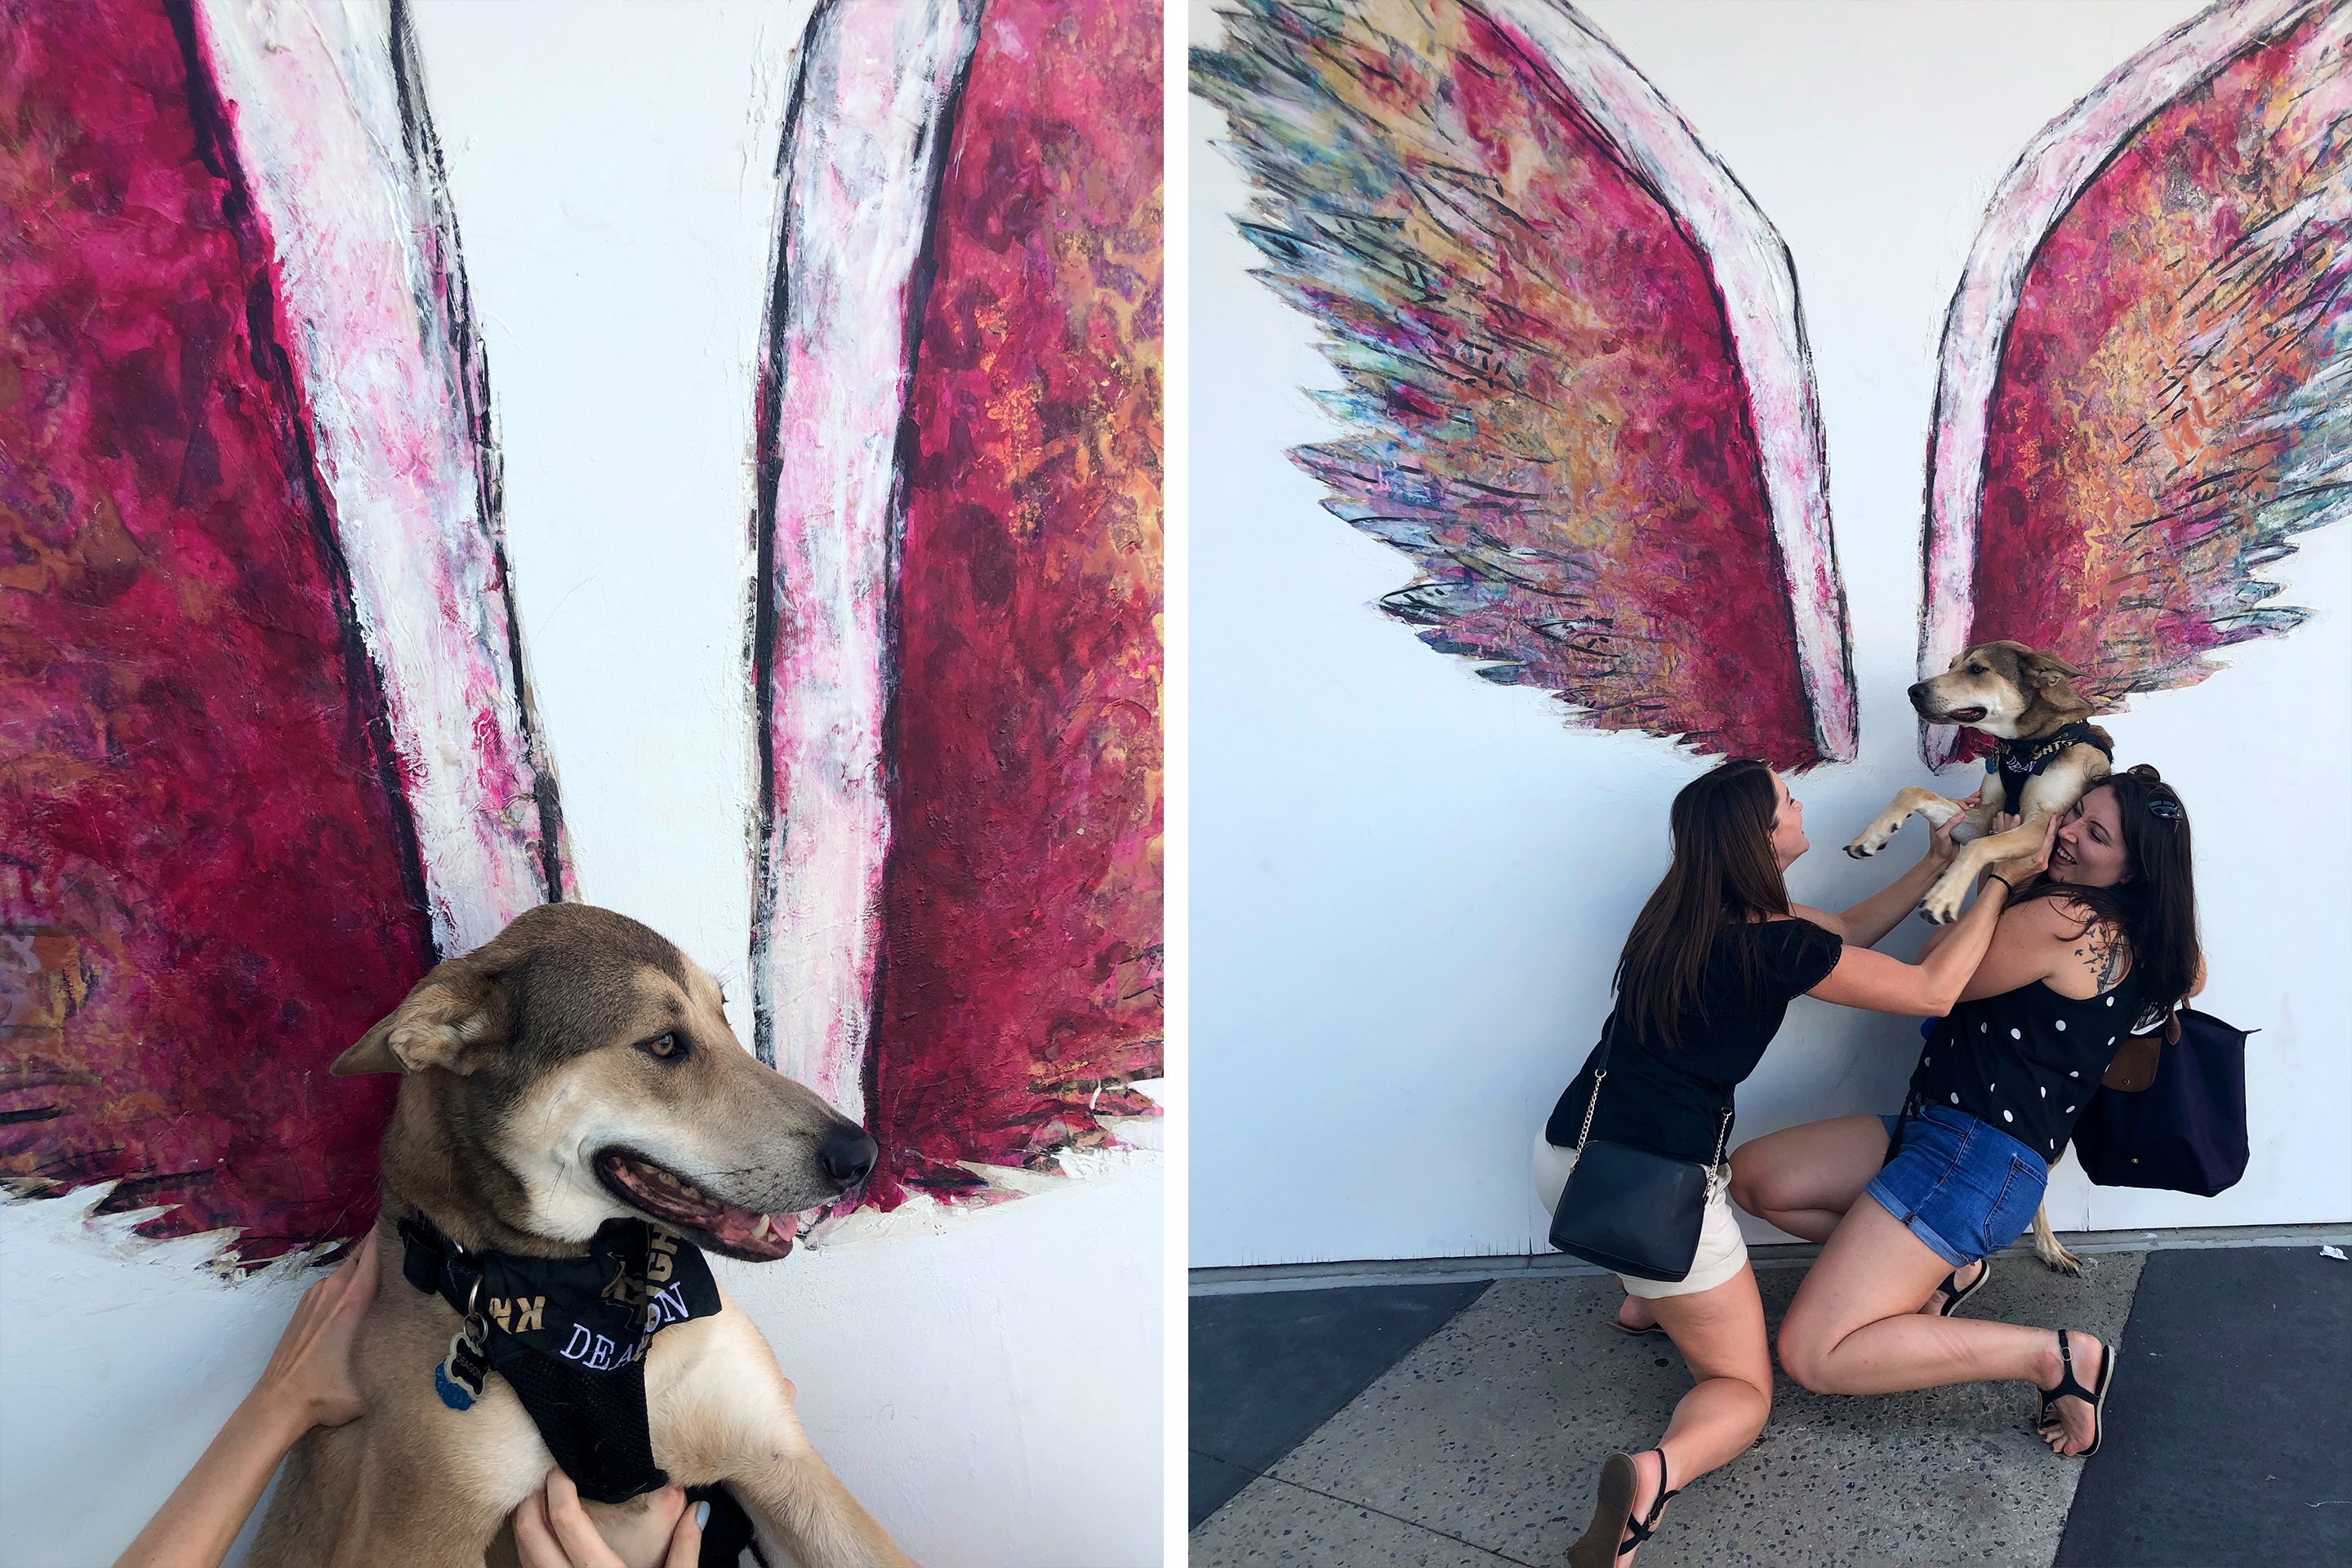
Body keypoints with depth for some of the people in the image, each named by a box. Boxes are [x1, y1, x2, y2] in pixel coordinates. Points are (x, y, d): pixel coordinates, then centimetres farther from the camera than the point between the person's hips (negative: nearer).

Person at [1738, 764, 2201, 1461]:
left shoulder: (2063, 920, -17)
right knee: (1750, 1175, 11)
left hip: (1976, 1153, -10)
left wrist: (2000, 877, -1)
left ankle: (2058, 1357, -7)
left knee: (1811, 1356, -17)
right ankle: (1940, 1269, 14)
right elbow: (2193, 974, 35)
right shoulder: (2139, 934, 9)